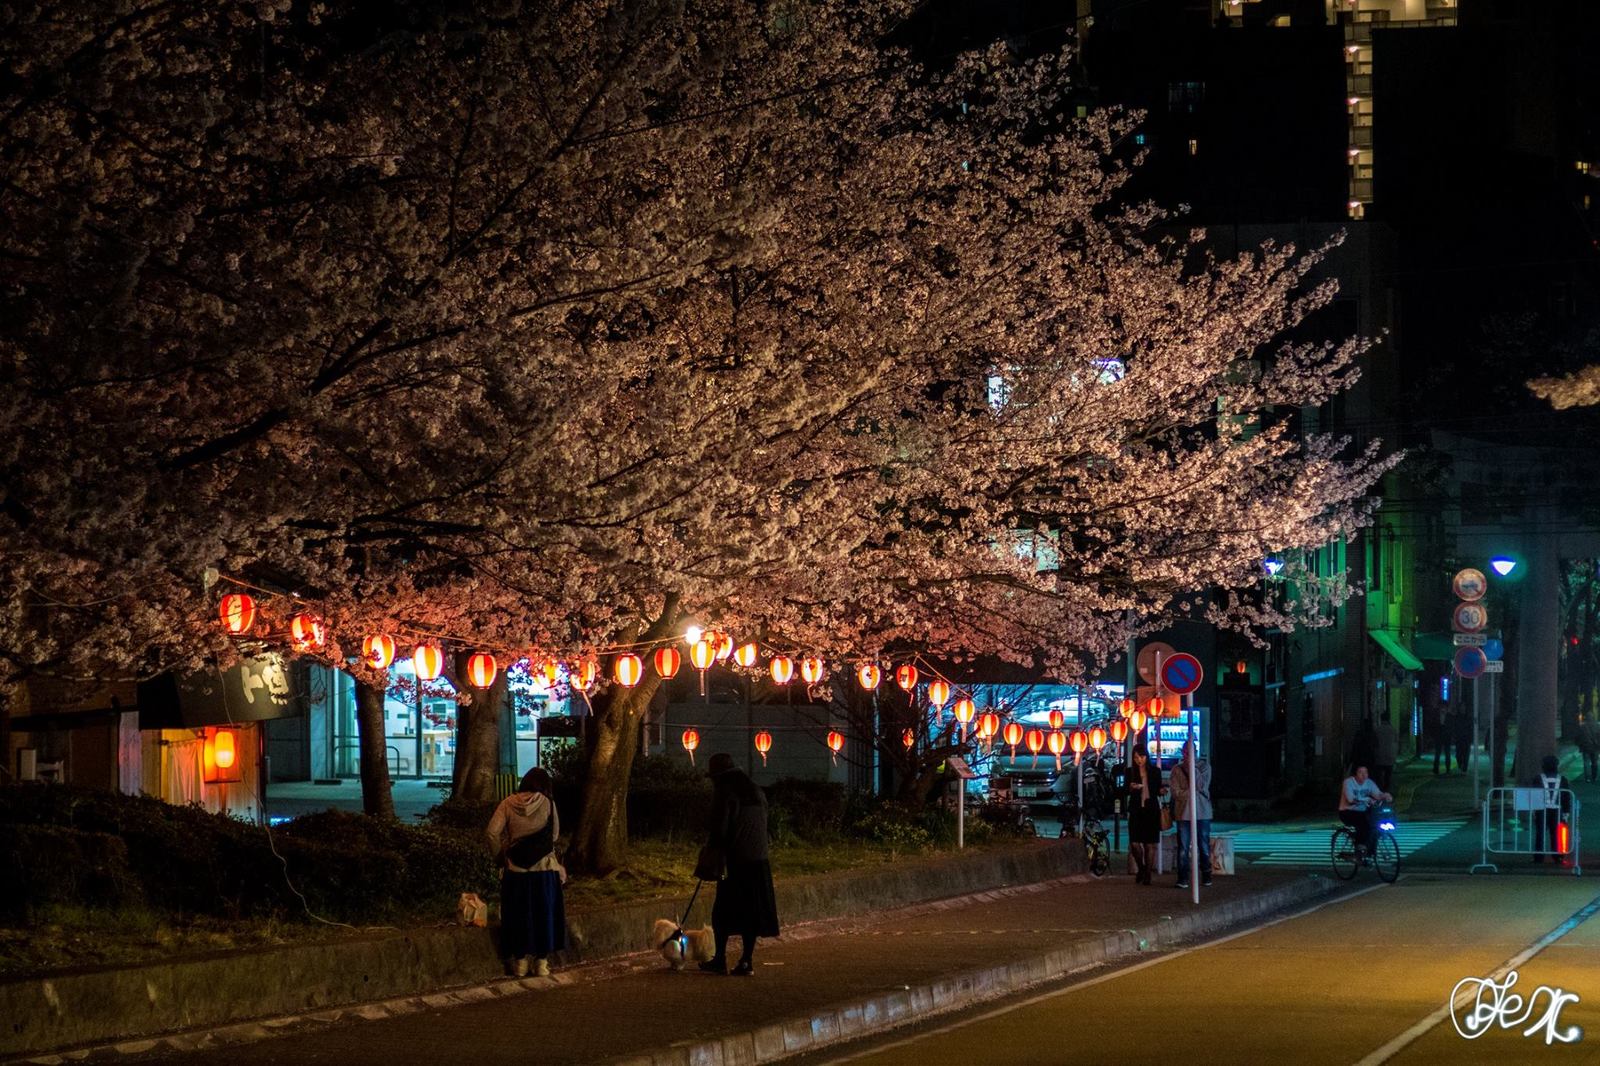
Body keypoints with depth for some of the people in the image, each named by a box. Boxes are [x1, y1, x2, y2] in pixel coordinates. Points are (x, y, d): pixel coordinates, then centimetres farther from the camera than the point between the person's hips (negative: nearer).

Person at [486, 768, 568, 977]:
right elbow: (555, 836, 1)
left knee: (518, 915, 12)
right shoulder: (547, 804, -6)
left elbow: (493, 832, -10)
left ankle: (520, 961, 17)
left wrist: (500, 856, 4)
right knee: (544, 914, 11)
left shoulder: (508, 804, -4)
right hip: (544, 869, -1)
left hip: (516, 870, 1)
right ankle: (542, 962, 14)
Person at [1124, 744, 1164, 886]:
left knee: (1150, 844, -1)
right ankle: (1141, 868, 18)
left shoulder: (1155, 771, 5)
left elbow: (1158, 790, 12)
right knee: (1134, 843, -8)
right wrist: (1131, 788, -13)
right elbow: (1126, 791, 8)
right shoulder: (1130, 772, 6)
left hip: (1151, 810, 0)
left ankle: (1147, 875, 8)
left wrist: (1161, 791, -10)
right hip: (1136, 810, 0)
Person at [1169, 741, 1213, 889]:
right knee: (1183, 848, -3)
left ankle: (1206, 877, 11)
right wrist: (1191, 793, -10)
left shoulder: (1204, 766, 9)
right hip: (1183, 812, 0)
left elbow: (1202, 785, -7)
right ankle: (1183, 879, -1)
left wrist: (1192, 768, -9)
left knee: (1204, 847, 2)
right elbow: (1176, 792, 0)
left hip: (1202, 811, 0)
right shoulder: (1177, 769, 9)